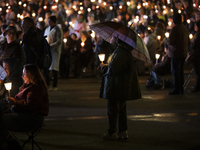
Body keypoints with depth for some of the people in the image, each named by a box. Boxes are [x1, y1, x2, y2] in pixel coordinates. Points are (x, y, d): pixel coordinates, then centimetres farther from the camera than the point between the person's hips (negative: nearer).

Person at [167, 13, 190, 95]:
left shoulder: (175, 28, -15)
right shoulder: (185, 28, 13)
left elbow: (171, 41, -19)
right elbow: (188, 41, 20)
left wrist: (167, 41, 2)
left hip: (176, 53, -9)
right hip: (183, 53, 9)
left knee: (175, 71, -4)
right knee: (180, 71, 14)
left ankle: (176, 89, -5)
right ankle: (181, 89, 17)